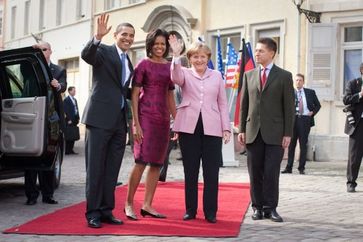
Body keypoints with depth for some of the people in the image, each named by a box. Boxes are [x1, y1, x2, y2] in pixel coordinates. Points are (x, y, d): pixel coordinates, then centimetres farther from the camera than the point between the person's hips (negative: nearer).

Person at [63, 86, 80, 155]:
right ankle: (67, 151, -3)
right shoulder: (66, 100, -8)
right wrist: (69, 120, -17)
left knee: (73, 136, 9)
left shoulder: (75, 99, 17)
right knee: (68, 137, -6)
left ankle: (71, 150, 14)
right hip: (69, 121, -8)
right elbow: (65, 111, -13)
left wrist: (78, 118, 10)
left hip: (74, 120, 8)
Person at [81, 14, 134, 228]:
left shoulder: (128, 62, 19)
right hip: (100, 117, -7)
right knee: (95, 168, -1)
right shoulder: (104, 51, -2)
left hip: (119, 120, 7)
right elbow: (86, 55, -24)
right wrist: (98, 37, -39)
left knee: (112, 170, 10)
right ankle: (93, 212, 5)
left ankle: (106, 211, 18)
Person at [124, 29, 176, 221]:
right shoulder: (143, 65, -1)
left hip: (163, 118, 6)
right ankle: (129, 203, 1)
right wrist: (136, 123, -11)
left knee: (157, 163, 5)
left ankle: (147, 205, 11)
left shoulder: (169, 66, 14)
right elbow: (134, 95, -4)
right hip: (146, 115, -6)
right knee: (141, 161, -11)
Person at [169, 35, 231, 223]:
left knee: (211, 171, 0)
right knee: (190, 171, 6)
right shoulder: (185, 74, 9)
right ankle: (190, 209, 15)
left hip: (212, 128, 0)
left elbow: (222, 103, 11)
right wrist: (176, 55, -31)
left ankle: (210, 211, 8)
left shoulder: (216, 76, 12)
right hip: (189, 127, 0)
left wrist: (226, 128, 4)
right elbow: (176, 77, -17)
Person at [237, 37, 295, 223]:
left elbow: (289, 107, 0)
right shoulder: (249, 75, 12)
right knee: (255, 173, 5)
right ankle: (258, 207, 13)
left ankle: (270, 208, 6)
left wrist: (288, 133, -6)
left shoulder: (284, 76, 3)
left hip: (274, 133, -3)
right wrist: (241, 130, 5)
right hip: (253, 132, 3)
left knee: (271, 173, -3)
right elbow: (244, 105, 12)